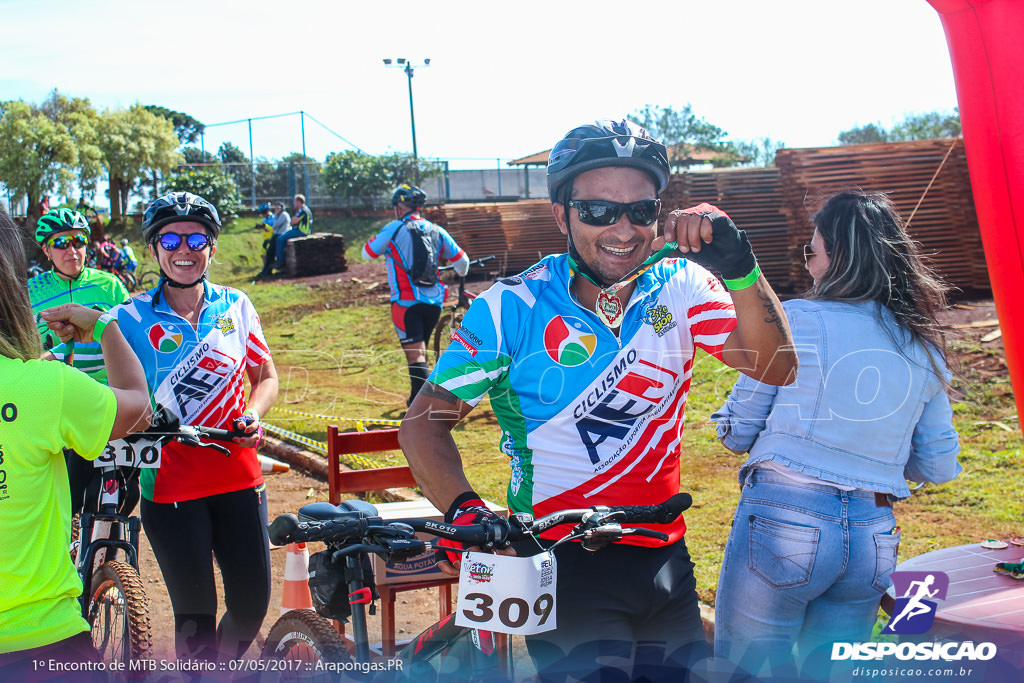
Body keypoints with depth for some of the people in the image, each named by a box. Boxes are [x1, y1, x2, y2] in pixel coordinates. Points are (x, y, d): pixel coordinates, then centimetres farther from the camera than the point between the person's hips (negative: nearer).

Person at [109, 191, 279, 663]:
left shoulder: (235, 306, 3)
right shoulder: (131, 318, -5)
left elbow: (266, 376, 11)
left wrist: (252, 416, -7)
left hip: (238, 477, 3)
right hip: (170, 484, -3)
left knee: (253, 601, 7)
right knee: (195, 616, -2)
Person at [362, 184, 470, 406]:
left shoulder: (394, 229, -5)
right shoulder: (437, 231, 8)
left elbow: (367, 253, 5)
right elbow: (462, 261, 10)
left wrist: (384, 243, 24)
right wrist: (460, 274, 33)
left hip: (407, 302, -5)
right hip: (434, 302, 5)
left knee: (415, 355, -9)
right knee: (420, 352, 21)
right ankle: (417, 399, 32)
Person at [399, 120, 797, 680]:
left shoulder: (680, 286, -4)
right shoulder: (513, 307, -13)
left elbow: (775, 368, -15)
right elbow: (424, 422, -9)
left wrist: (739, 269, -30)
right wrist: (465, 511, -26)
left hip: (664, 558, 4)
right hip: (565, 565, -4)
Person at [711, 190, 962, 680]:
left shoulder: (795, 320, -5)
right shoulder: (925, 349, 8)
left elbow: (737, 433, 0)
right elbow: (939, 465, 14)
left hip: (782, 526, -5)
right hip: (874, 540, 5)